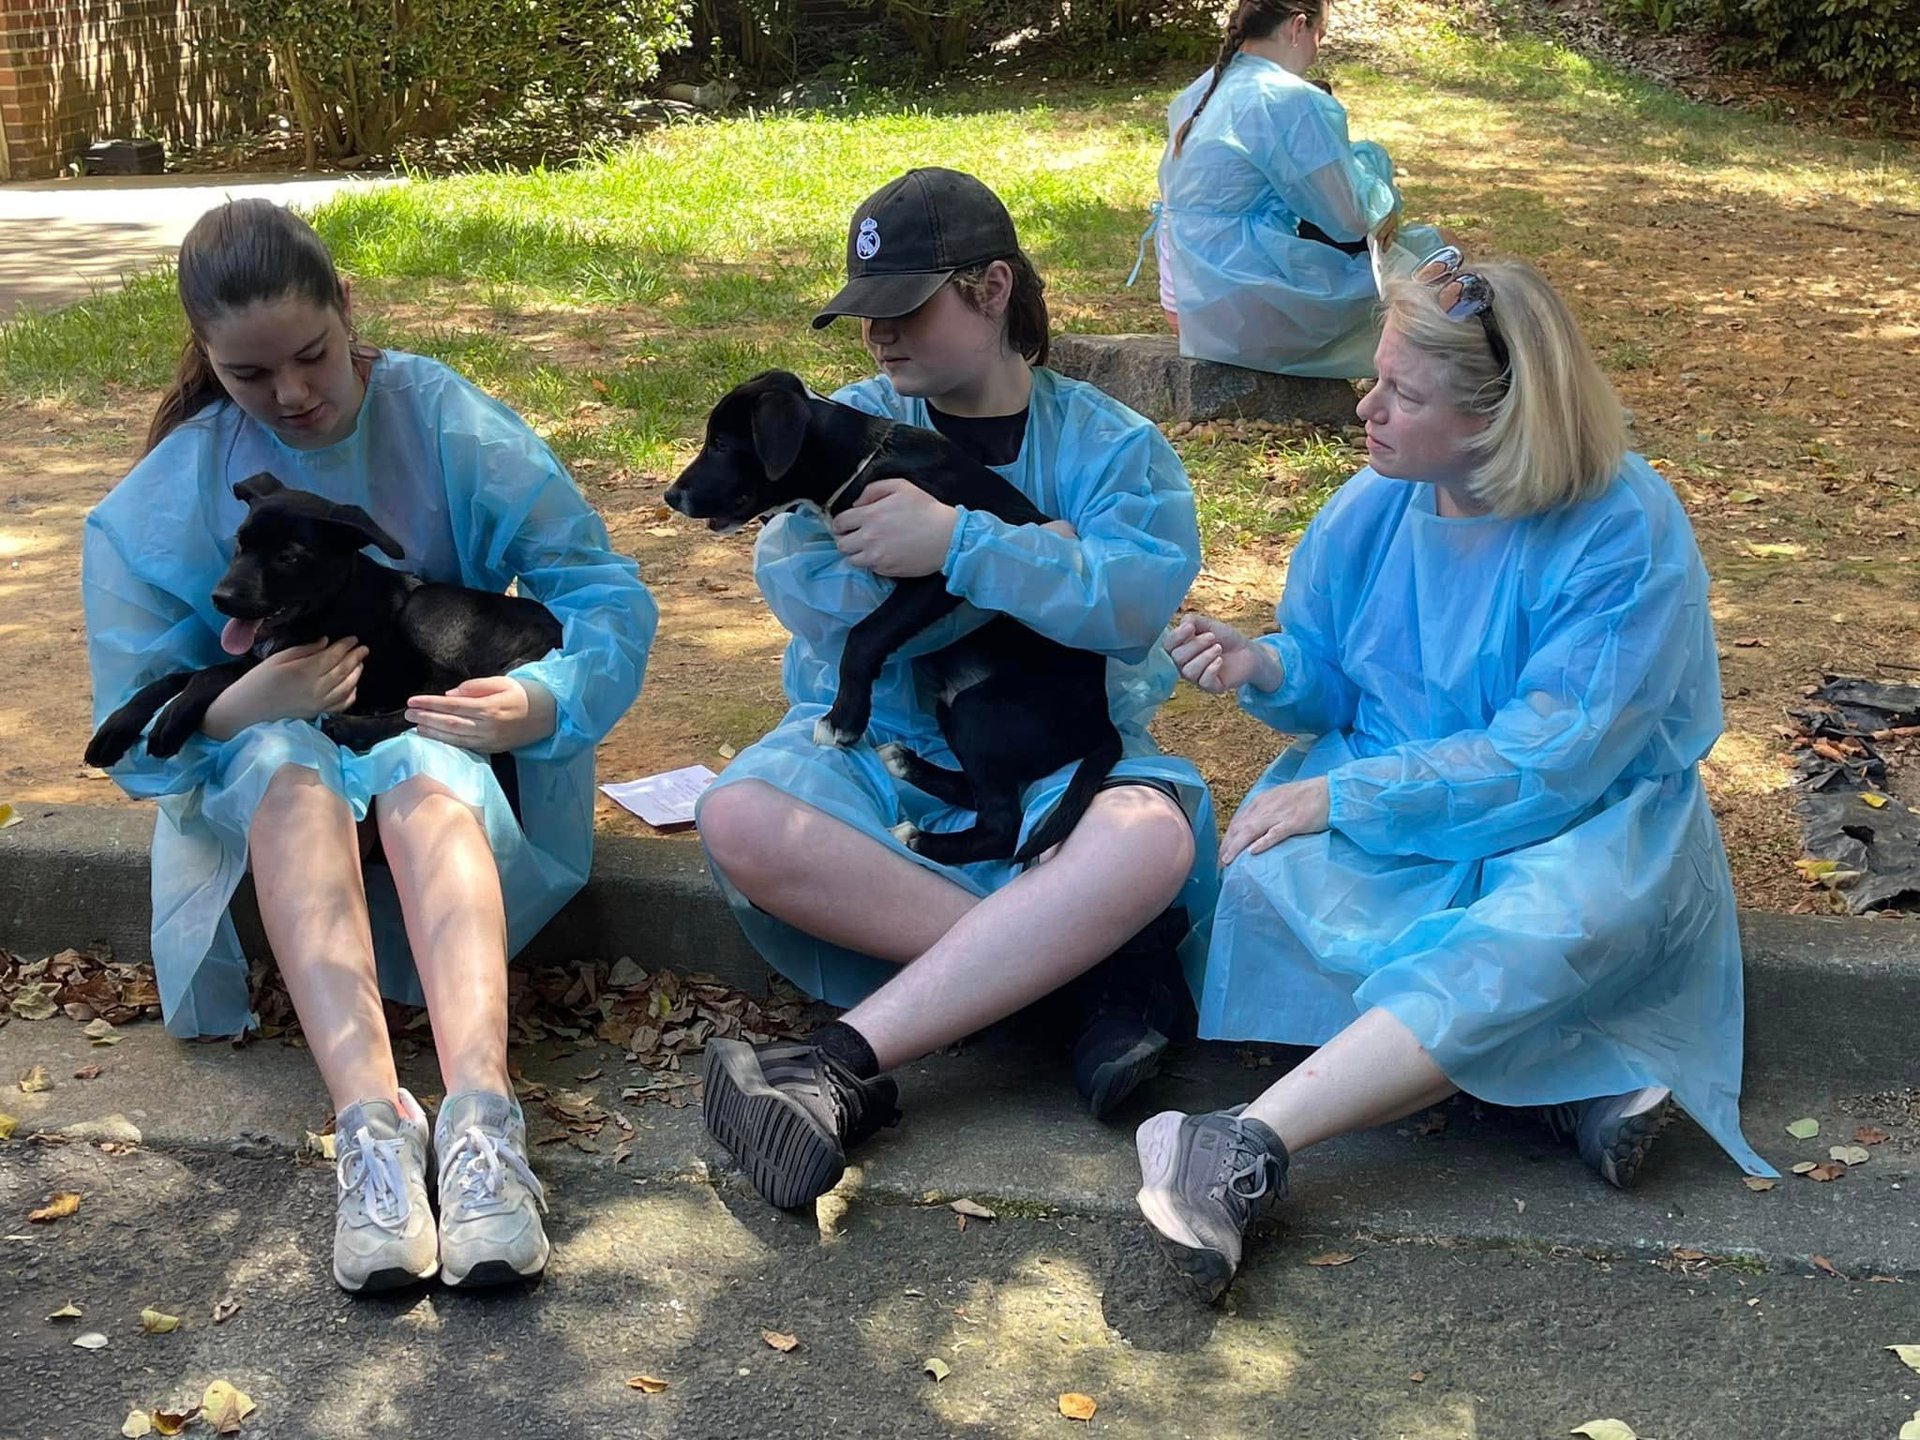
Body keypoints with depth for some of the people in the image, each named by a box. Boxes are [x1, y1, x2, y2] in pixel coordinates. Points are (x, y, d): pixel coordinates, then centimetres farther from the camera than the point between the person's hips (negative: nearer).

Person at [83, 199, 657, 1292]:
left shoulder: (455, 429, -10)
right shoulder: (164, 504, -6)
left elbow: (612, 598, -11)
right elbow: (139, 742, -6)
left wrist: (544, 703, -31)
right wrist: (242, 710, -28)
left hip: (445, 743, -1)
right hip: (264, 773, 1)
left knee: (423, 773, -36)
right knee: (289, 771, -35)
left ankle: (482, 1112, -56)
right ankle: (373, 1120, -52)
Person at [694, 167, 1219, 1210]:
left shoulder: (1113, 445, 5)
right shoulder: (853, 426, 10)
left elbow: (1135, 595, -16)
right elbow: (801, 586, -9)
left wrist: (960, 543, -23)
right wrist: (1030, 560, -11)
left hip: (1059, 754, -1)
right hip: (876, 741, 2)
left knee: (1151, 839, -36)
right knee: (743, 819, -32)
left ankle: (845, 1063, -37)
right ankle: (1095, 961, -30)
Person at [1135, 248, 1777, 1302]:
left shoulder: (1626, 533, -18)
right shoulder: (1371, 508, -1)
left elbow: (1546, 763, -22)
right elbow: (1331, 678, 12)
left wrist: (1344, 796, -23)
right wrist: (1266, 670, -12)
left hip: (1582, 822, -4)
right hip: (1386, 803, 5)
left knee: (1551, 928, -39)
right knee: (1269, 881, -28)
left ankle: (1253, 1147, -45)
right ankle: (1578, 1081, -28)